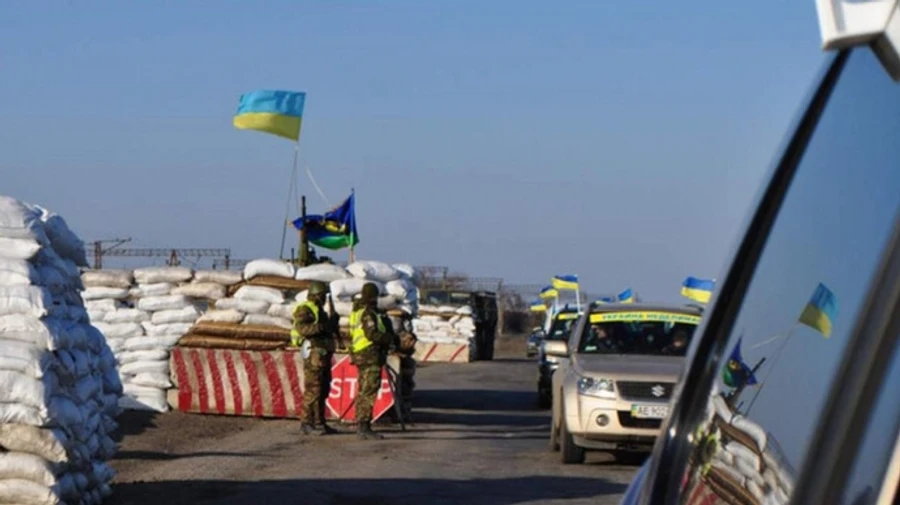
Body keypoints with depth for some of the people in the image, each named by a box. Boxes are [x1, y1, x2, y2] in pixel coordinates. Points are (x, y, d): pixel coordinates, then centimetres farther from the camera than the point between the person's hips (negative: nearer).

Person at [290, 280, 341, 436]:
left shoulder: (319, 310, 22)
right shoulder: (304, 310, -8)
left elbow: (327, 330, 28)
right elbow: (302, 328, -24)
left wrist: (332, 322, 9)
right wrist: (321, 326, -30)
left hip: (324, 354, 10)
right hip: (314, 354, -10)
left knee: (323, 390, 10)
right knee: (313, 389, -10)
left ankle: (319, 423, 15)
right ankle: (307, 424, -9)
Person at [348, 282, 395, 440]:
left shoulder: (356, 312, 16)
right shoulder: (368, 313, -14)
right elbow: (372, 334, -23)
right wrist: (390, 338, -8)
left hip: (359, 355, 10)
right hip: (370, 356, -10)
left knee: (363, 391, 14)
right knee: (369, 391, -11)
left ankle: (362, 426, 18)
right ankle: (365, 427, -15)